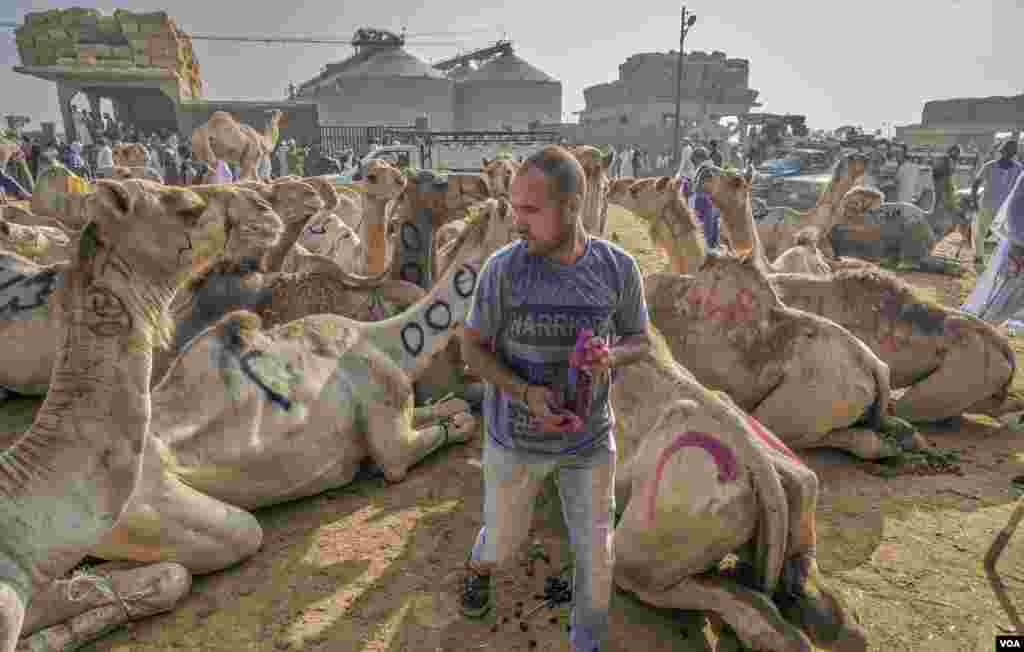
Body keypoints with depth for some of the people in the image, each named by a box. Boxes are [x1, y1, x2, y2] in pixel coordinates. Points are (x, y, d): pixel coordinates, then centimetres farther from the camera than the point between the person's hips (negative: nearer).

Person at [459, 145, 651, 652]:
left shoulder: (618, 268, -14)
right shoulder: (503, 269, -19)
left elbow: (639, 341, 0)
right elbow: (472, 347, -9)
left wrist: (612, 357, -25)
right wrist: (527, 394, -26)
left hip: (589, 436, 1)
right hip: (515, 436, -1)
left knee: (595, 553, 12)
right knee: (504, 539, 20)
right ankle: (480, 566, 59)